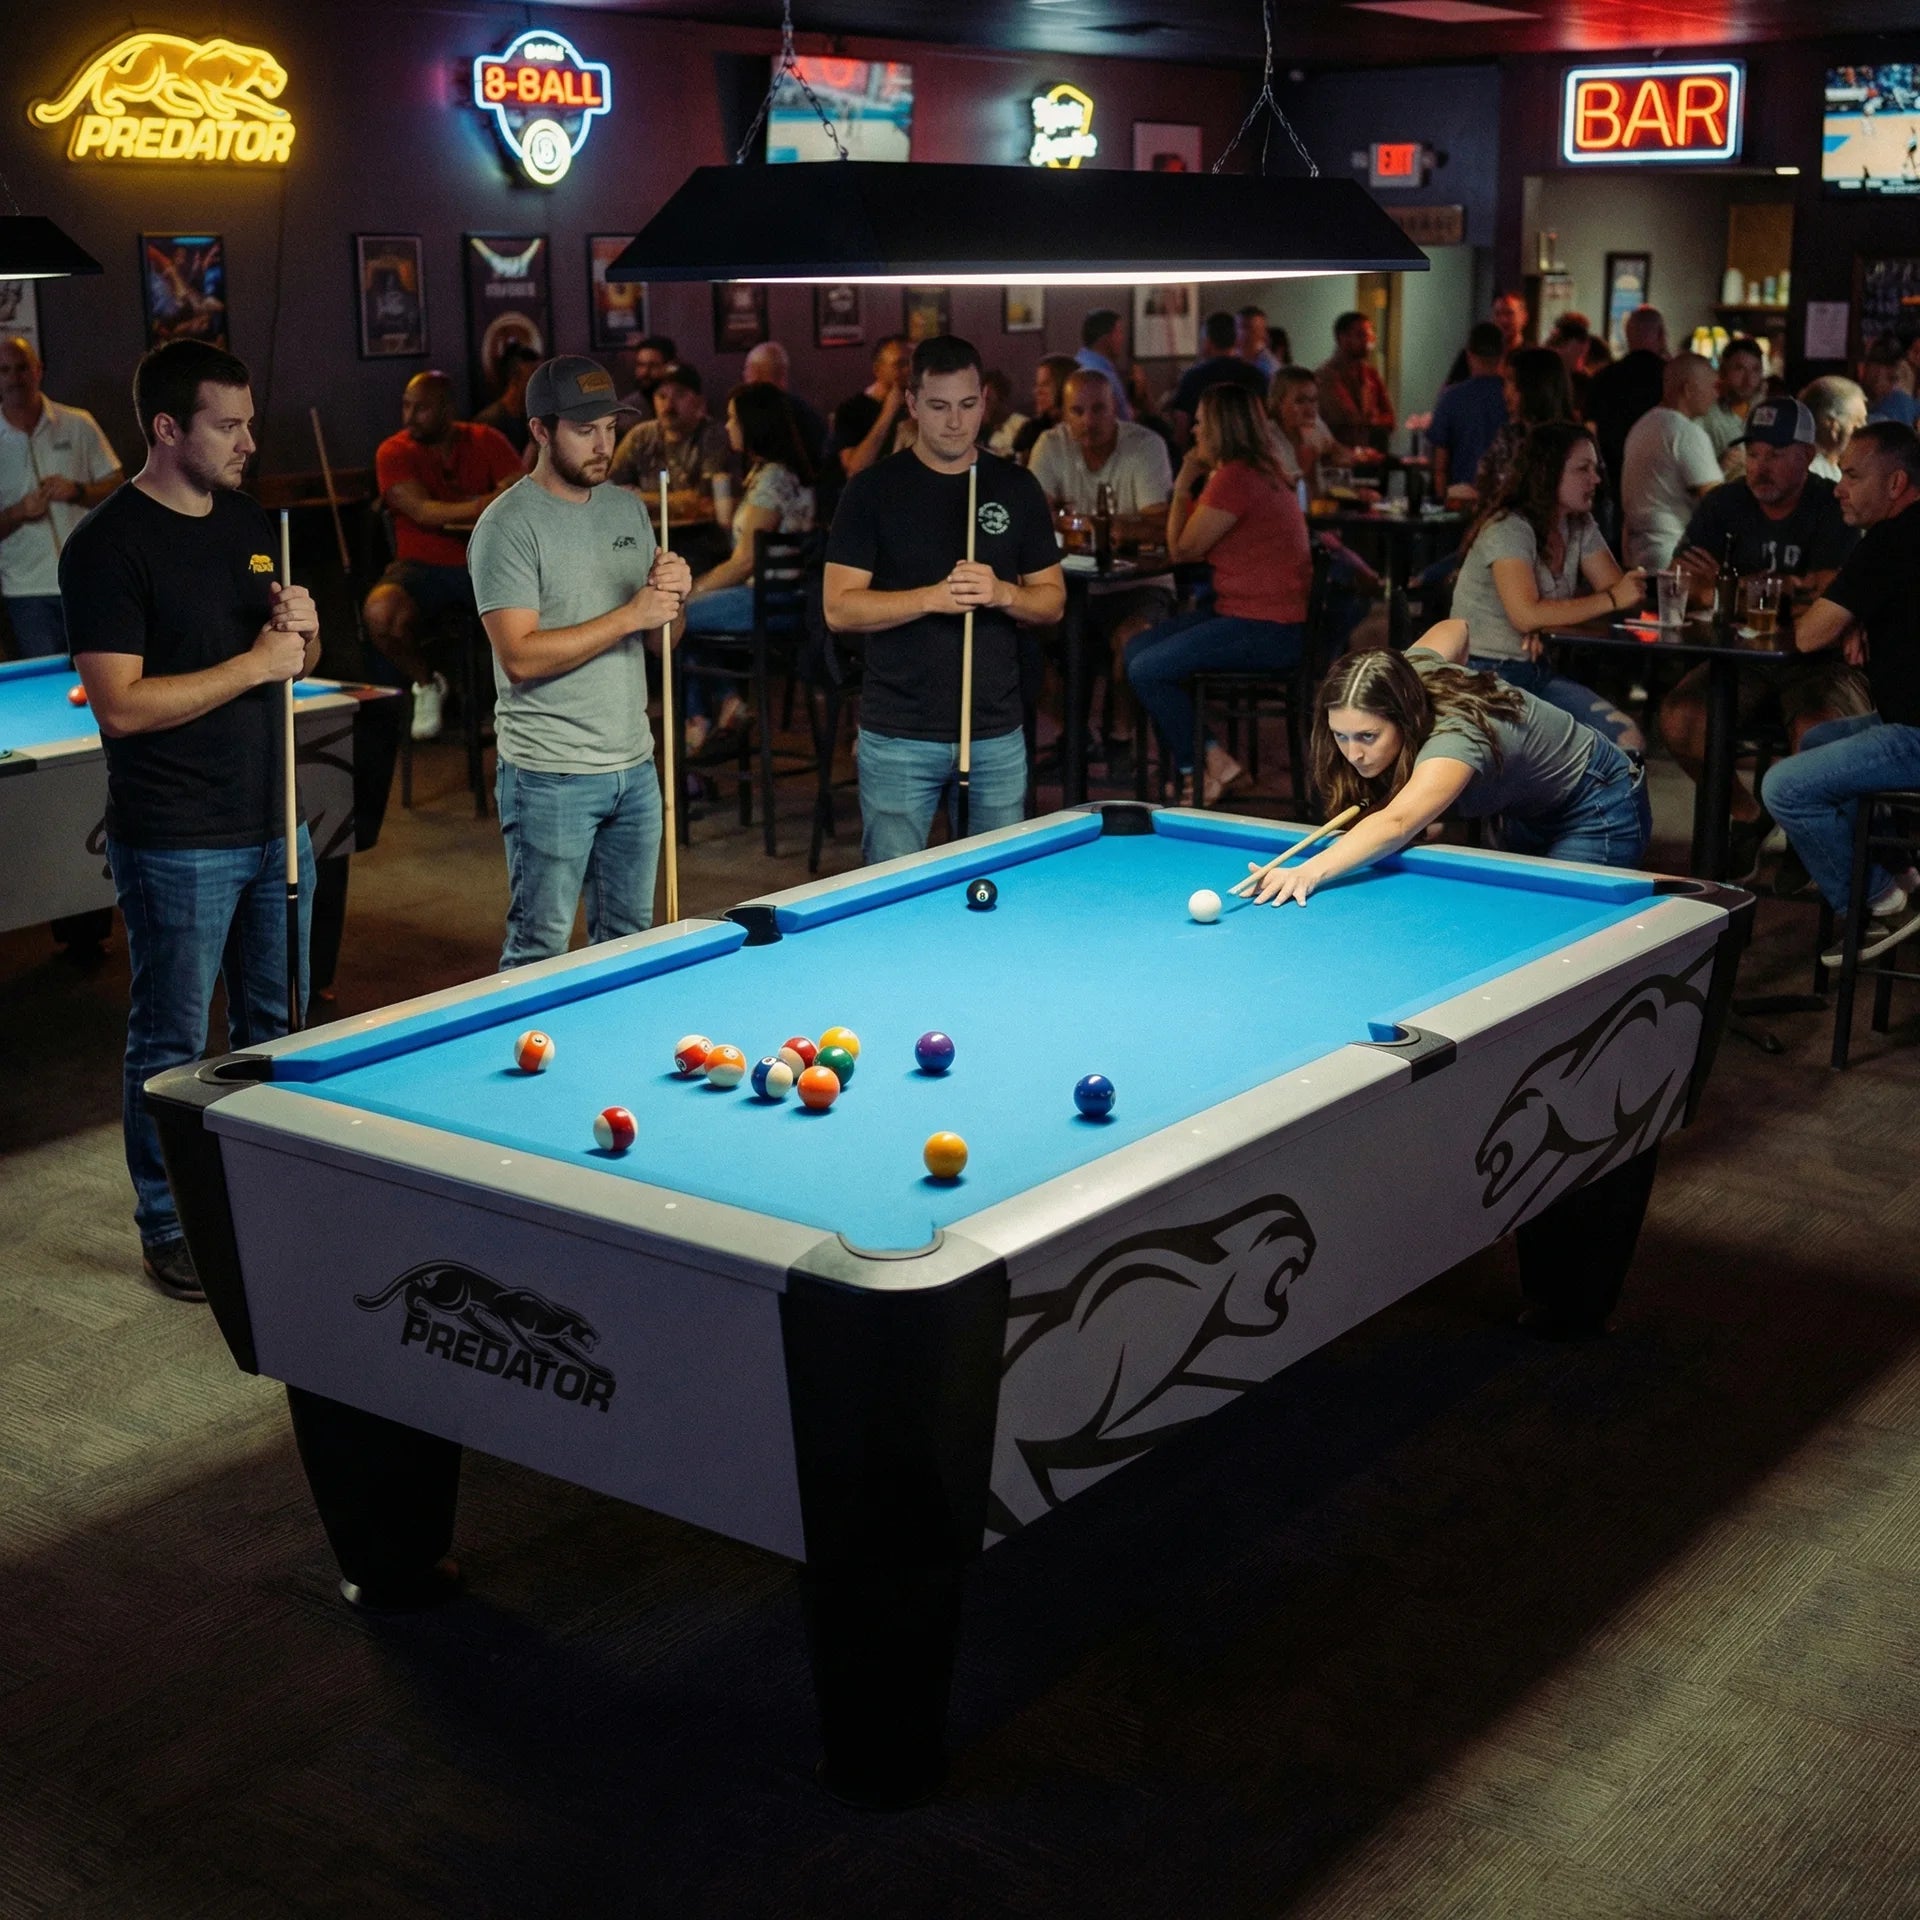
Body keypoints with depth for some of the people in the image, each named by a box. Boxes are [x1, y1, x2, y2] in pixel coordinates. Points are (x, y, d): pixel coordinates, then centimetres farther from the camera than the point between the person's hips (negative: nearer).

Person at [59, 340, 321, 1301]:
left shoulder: (251, 523, 8)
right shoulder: (110, 545, -14)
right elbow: (121, 706, -21)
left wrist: (301, 633, -5)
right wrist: (253, 663, -20)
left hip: (274, 824, 7)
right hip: (176, 847, -7)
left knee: (276, 1025, 17)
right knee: (171, 1043, 5)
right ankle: (167, 1227, 19)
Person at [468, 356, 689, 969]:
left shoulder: (629, 509, 10)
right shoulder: (509, 524, -11)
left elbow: (660, 637, 16)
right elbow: (521, 657, -20)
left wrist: (672, 596, -6)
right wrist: (630, 615, -21)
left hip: (634, 764, 7)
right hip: (551, 775, -7)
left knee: (629, 940, 15)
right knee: (538, 950, 1)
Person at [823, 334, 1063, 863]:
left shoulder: (1016, 487, 7)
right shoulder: (873, 489, -2)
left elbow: (1052, 602, 9)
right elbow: (839, 608, -7)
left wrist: (1002, 594, -13)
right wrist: (933, 597, -19)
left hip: (998, 734, 3)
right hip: (899, 736, -2)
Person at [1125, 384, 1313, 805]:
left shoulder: (1235, 478, -18)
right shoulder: (1260, 472, 15)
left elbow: (1181, 550, -11)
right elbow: (1202, 547, 13)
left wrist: (1183, 487, -1)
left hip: (1267, 629, -11)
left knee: (1147, 670, -14)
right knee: (1137, 648, 10)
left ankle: (1211, 769, 1)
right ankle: (1200, 761, 7)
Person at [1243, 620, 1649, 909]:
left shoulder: (1456, 736, -43)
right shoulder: (1411, 670, -19)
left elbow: (1396, 823, -63)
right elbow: (1454, 628, 5)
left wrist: (1310, 871, -77)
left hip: (1600, 812, -9)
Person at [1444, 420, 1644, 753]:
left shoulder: (1580, 526, 11)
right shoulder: (1507, 529, -14)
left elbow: (1616, 587, -1)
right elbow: (1526, 615, -26)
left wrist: (1551, 621, -19)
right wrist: (1612, 600, -22)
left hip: (1539, 673, 7)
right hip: (1484, 673, -7)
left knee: (1629, 743, -16)